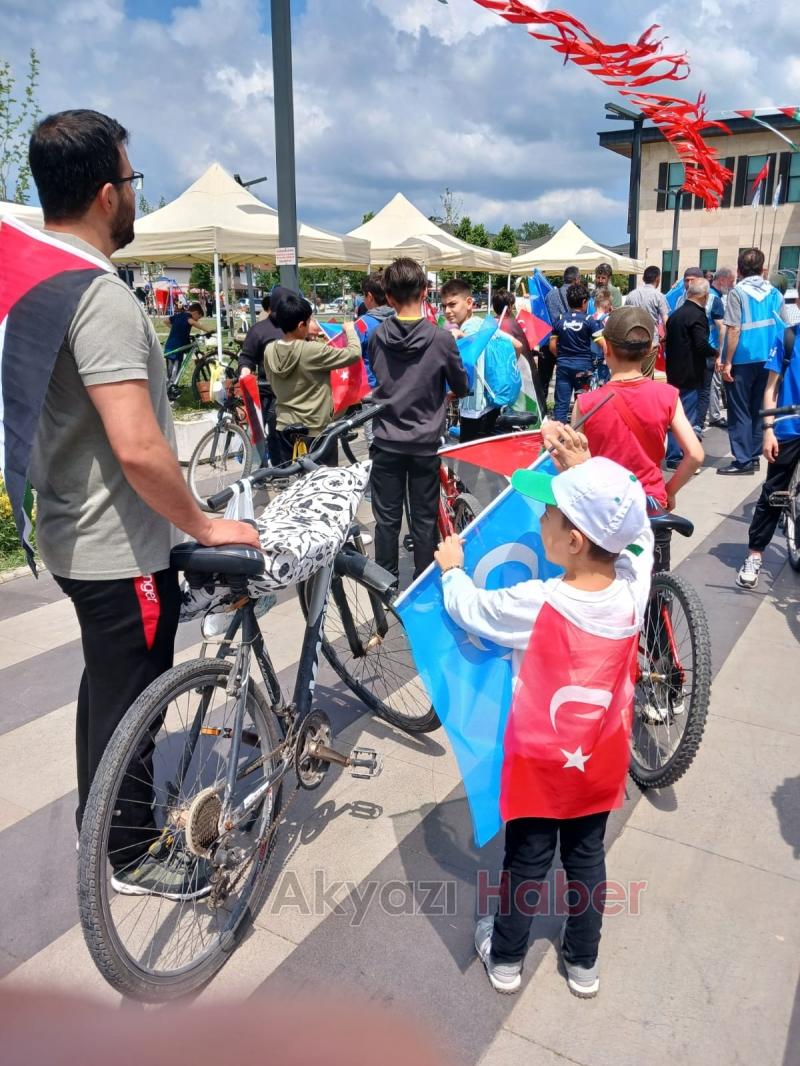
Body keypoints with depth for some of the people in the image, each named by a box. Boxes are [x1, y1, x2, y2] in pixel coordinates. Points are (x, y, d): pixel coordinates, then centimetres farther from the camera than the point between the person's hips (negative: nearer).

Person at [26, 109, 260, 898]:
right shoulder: (101, 295, -24)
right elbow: (138, 449, -33)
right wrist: (204, 526, -19)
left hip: (75, 532, 9)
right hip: (119, 545, -9)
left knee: (106, 683, 25)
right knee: (129, 698, 8)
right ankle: (131, 853, 28)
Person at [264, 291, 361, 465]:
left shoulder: (270, 351, -4)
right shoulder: (313, 351, -22)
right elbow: (354, 353, -15)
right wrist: (349, 330, 6)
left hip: (285, 428, 6)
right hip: (315, 431, -6)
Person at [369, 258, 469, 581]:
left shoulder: (377, 336, -5)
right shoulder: (441, 338, -12)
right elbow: (461, 388, 2)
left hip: (386, 443, 2)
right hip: (425, 444, -1)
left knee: (386, 519, 11)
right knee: (424, 520, 10)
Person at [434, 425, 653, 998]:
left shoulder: (534, 605, -32)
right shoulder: (634, 586, -22)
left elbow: (470, 608, -12)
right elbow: (635, 525, -1)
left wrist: (452, 568, 7)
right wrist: (583, 468, -7)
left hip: (540, 763, -3)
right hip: (600, 760, 3)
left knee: (526, 861, 18)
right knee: (588, 858, 23)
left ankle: (505, 957, 41)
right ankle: (584, 963, 43)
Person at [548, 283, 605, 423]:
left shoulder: (559, 321, 3)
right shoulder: (589, 321, -6)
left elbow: (552, 347, 5)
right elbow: (603, 344, -12)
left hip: (563, 366, 2)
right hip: (583, 366, -2)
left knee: (561, 403, 3)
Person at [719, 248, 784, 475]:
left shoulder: (737, 292, -8)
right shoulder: (775, 293, 8)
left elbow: (734, 330, -14)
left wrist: (727, 362, -11)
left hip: (743, 360, -5)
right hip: (767, 360, 5)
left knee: (739, 412, 0)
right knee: (758, 409, 13)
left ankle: (743, 460, -1)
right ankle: (754, 456, 17)